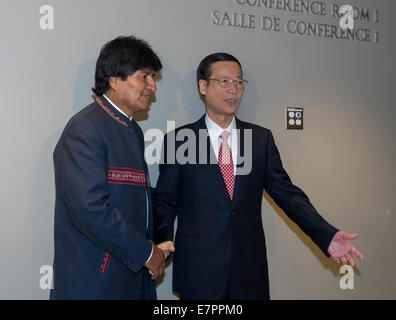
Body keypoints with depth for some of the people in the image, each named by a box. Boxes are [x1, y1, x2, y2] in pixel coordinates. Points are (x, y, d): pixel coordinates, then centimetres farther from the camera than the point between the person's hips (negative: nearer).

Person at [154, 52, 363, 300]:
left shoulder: (262, 139, 5)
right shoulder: (178, 140, -2)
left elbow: (287, 193, 2)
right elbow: (165, 202, -1)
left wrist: (327, 235, -10)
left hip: (250, 271, 3)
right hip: (198, 270, -2)